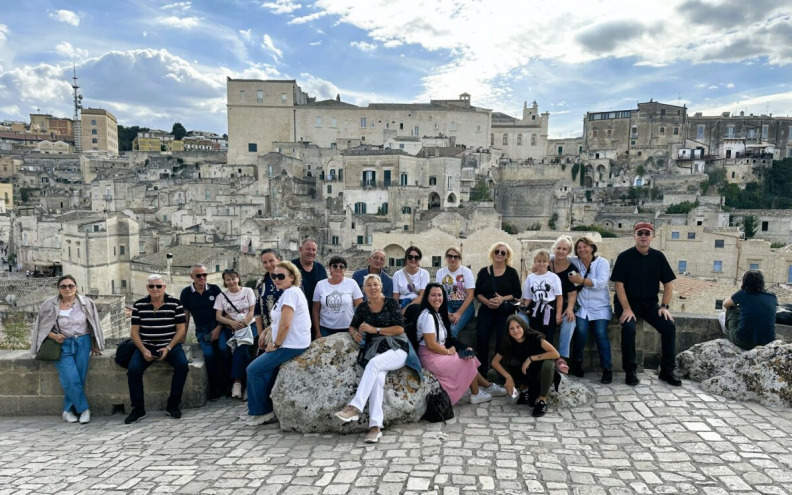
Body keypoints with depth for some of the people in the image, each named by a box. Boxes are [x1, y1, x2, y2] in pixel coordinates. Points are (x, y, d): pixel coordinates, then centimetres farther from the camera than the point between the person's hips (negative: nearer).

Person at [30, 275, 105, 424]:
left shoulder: (86, 303, 2)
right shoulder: (50, 305, 0)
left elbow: (93, 326, 11)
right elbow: (41, 327, 6)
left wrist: (94, 345, 11)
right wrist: (53, 336, -11)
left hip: (83, 343, 1)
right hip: (63, 345, -1)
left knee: (80, 377, -7)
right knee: (71, 379, -15)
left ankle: (69, 410, 9)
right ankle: (84, 409, 1)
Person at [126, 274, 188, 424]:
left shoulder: (175, 304, -2)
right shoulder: (139, 305, 3)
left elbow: (181, 330, -2)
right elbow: (135, 331, 3)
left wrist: (168, 348, -15)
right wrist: (143, 350, -12)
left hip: (170, 345, -1)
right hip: (146, 346, 1)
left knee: (182, 365, -27)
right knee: (133, 369, -24)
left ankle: (173, 405, -10)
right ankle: (138, 409, -7)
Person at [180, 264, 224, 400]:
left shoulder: (214, 289, 3)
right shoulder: (186, 292, 6)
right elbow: (185, 316, 11)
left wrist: (218, 328, -9)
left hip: (217, 327, 0)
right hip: (202, 330, 1)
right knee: (209, 354, -24)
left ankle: (225, 384, -9)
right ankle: (215, 389, -10)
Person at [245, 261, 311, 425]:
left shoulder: (290, 293, -17)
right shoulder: (289, 292, 15)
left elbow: (285, 324, -23)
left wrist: (276, 344, -12)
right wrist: (267, 330, 13)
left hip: (291, 345, -10)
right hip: (289, 343, 10)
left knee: (254, 370, -5)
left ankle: (265, 412, 7)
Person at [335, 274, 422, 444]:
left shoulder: (391, 302, 1)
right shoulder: (362, 308, 11)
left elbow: (400, 328, -6)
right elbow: (352, 326, 24)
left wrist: (375, 329, -12)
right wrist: (355, 333, -1)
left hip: (397, 347, -2)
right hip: (374, 350, 2)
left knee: (374, 363, -34)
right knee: (377, 378, -30)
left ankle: (355, 407, -37)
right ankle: (375, 426, -35)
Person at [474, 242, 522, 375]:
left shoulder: (512, 272, 3)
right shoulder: (483, 271, 7)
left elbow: (518, 293, 0)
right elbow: (477, 292, 6)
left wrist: (503, 299, -16)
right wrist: (487, 301, -13)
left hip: (506, 311, -1)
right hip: (486, 310, 1)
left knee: (502, 339, -15)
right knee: (482, 338, -15)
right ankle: (482, 368, -1)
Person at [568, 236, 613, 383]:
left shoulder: (602, 262, -1)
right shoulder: (574, 263, 7)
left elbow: (601, 283, -15)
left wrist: (581, 280, -17)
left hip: (600, 307, -1)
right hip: (581, 307, 1)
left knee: (600, 333, -20)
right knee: (581, 331, -22)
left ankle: (607, 368, -6)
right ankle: (577, 362, 1)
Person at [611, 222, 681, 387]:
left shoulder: (658, 257, 2)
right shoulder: (624, 257, -8)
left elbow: (668, 283, 6)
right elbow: (619, 284, -12)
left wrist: (664, 306, -5)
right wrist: (626, 309, -20)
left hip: (650, 303, 4)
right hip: (627, 302, -4)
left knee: (669, 326, -16)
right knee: (629, 328, -30)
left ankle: (667, 370, -1)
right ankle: (630, 371, -14)